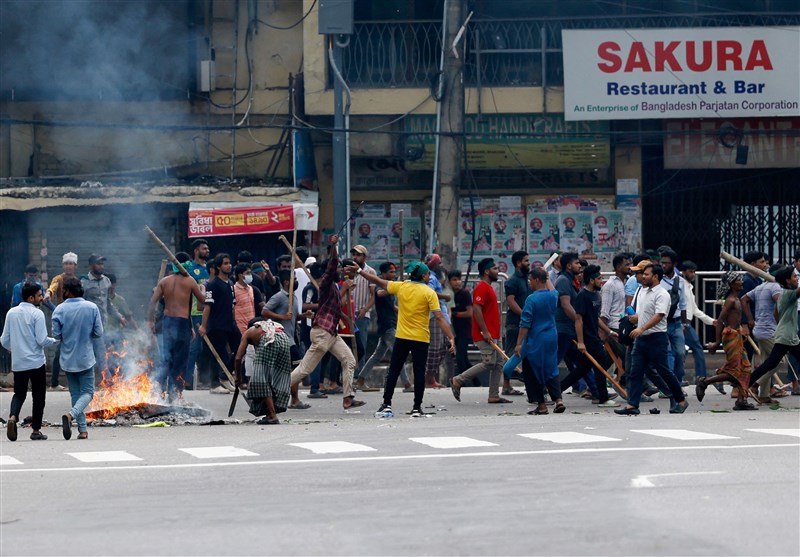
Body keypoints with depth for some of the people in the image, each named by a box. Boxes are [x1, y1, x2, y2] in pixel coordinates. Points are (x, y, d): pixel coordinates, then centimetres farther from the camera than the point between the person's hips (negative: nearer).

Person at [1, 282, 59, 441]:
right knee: (38, 396, 9)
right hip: (36, 362, -4)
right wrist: (56, 340, 3)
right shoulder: (37, 314, -11)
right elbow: (42, 340, -15)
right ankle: (36, 430, 11)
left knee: (19, 394, 14)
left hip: (18, 363, 4)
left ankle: (13, 417, -14)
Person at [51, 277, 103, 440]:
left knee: (75, 393, 12)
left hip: (67, 359, 1)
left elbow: (56, 335, -8)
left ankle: (83, 430, 9)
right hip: (86, 358, -1)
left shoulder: (60, 310, -8)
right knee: (87, 392, 6)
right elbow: (98, 333, -6)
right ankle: (71, 415, -21)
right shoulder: (92, 308, -7)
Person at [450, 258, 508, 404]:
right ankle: (458, 381, -3)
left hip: (492, 335, 10)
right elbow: (476, 309, -22)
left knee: (498, 365, 7)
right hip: (485, 335, -10)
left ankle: (494, 396, 8)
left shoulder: (488, 288, 19)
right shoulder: (481, 288, -13)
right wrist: (485, 332, -23)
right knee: (488, 363, -12)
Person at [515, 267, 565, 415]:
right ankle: (558, 400, -1)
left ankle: (541, 406, 4)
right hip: (552, 339, 6)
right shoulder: (553, 296, 4)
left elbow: (525, 324, -16)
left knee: (533, 373, 4)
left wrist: (519, 343, -14)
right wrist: (547, 277, 45)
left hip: (535, 341, -6)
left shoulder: (531, 299, -15)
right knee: (551, 370, 14)